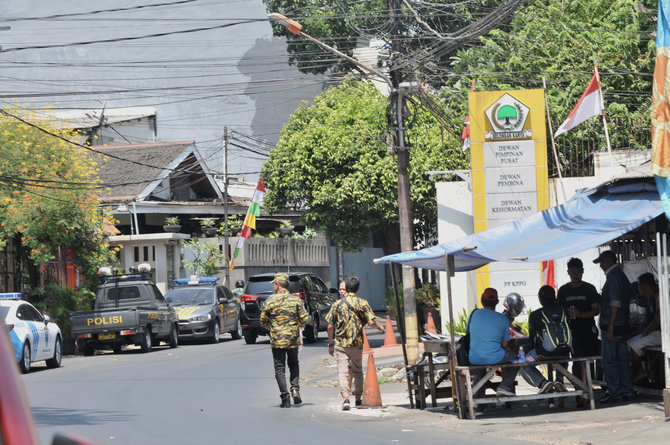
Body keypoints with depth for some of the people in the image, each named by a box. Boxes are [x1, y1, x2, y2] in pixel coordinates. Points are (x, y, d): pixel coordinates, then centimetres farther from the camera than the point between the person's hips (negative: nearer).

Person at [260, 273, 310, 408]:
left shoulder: (270, 301, -6)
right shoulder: (296, 300, -2)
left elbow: (263, 321, -1)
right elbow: (305, 318, -4)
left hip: (277, 340, -2)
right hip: (293, 339, 2)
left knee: (280, 368, 4)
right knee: (293, 364, 22)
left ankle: (285, 398, -3)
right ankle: (295, 389, 3)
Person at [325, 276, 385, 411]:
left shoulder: (338, 304, -1)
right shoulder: (362, 303, -1)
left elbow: (330, 326, -1)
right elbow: (371, 322, -9)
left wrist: (330, 344, 9)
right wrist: (379, 327, 14)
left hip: (341, 343, -2)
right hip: (357, 344, 2)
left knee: (343, 371, -4)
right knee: (357, 371, 18)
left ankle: (345, 398, -21)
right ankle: (358, 399, 24)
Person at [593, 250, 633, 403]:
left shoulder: (613, 277, -13)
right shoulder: (622, 276, 17)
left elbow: (615, 303, -19)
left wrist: (610, 327, -20)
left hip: (611, 325, -10)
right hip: (623, 325, 10)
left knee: (609, 360, -5)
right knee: (623, 358, 10)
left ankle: (614, 392, -5)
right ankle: (626, 391, 12)